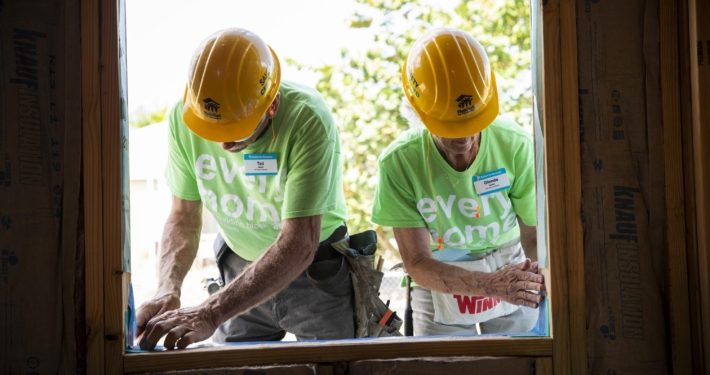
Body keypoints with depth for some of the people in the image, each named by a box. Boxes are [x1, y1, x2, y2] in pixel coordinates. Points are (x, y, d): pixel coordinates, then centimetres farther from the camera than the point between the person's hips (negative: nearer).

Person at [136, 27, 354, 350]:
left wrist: (209, 315, -43)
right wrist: (168, 289, -27)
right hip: (239, 267, 3)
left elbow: (299, 245, -35)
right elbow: (183, 218, -7)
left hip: (313, 269, -3)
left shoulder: (308, 121, -32)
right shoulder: (183, 117, -19)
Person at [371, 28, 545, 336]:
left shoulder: (515, 146, -24)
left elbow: (533, 233, -15)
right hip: (439, 284, -1)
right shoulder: (399, 163, -25)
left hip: (511, 270, 1)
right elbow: (417, 264, -23)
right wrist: (490, 284, -38)